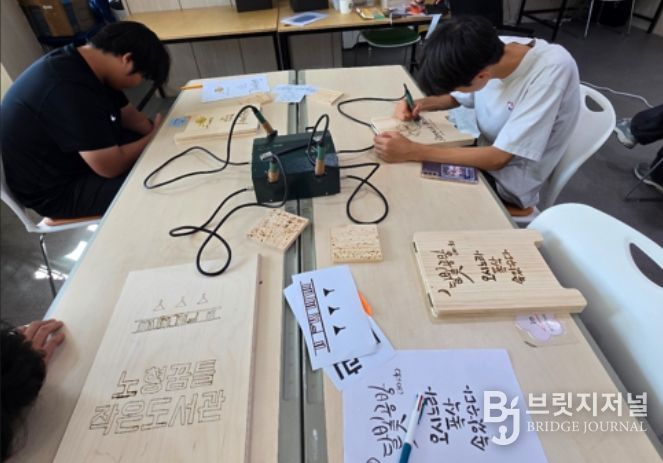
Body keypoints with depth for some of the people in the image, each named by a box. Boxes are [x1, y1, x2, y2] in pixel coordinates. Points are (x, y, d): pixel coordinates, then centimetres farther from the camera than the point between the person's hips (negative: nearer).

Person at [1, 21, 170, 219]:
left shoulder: (86, 63, -3)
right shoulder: (70, 91, -34)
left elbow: (128, 114, 6)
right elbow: (111, 166, -30)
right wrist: (154, 138, -16)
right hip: (58, 190, -9)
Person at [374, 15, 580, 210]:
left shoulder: (553, 70, -31)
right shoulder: (490, 51, -13)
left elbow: (498, 158, -31)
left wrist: (414, 152, -35)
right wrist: (422, 104, -13)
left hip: (510, 182, -5)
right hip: (486, 154, 6)